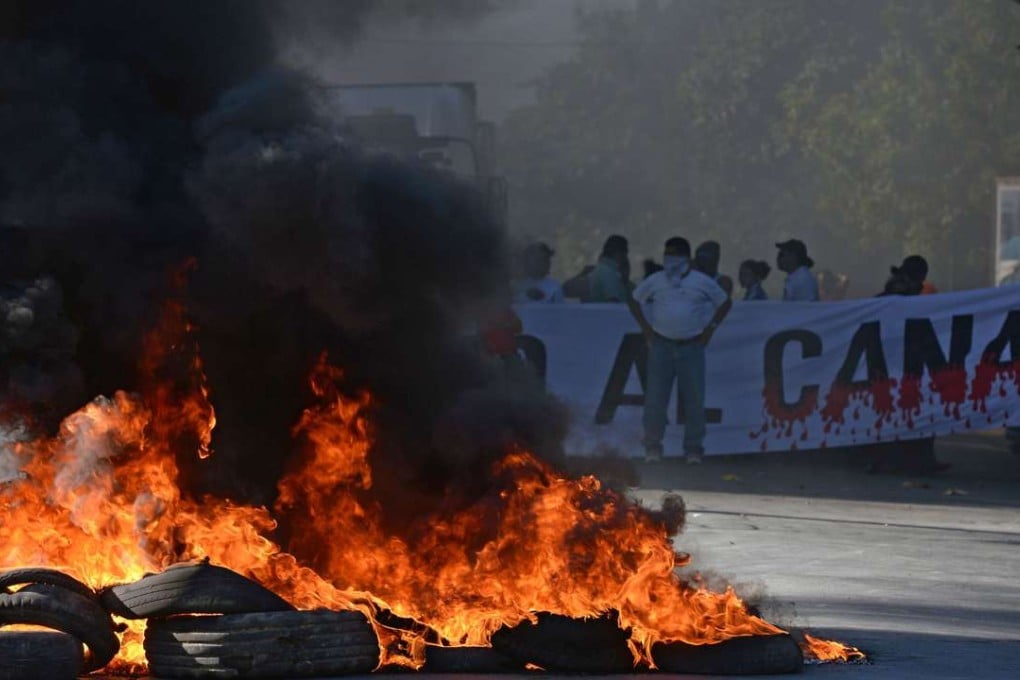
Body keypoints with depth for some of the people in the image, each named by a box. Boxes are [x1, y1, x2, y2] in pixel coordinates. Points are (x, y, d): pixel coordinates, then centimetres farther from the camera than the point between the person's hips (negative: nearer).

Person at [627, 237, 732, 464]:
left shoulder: (702, 282, 2)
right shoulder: (655, 281, 4)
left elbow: (725, 302, 12)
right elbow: (633, 300, 16)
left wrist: (710, 328, 4)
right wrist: (645, 326, 6)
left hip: (691, 346, -1)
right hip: (661, 345, 1)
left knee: (695, 400, -1)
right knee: (655, 399, -2)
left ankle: (693, 449, 8)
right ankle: (652, 448, 7)